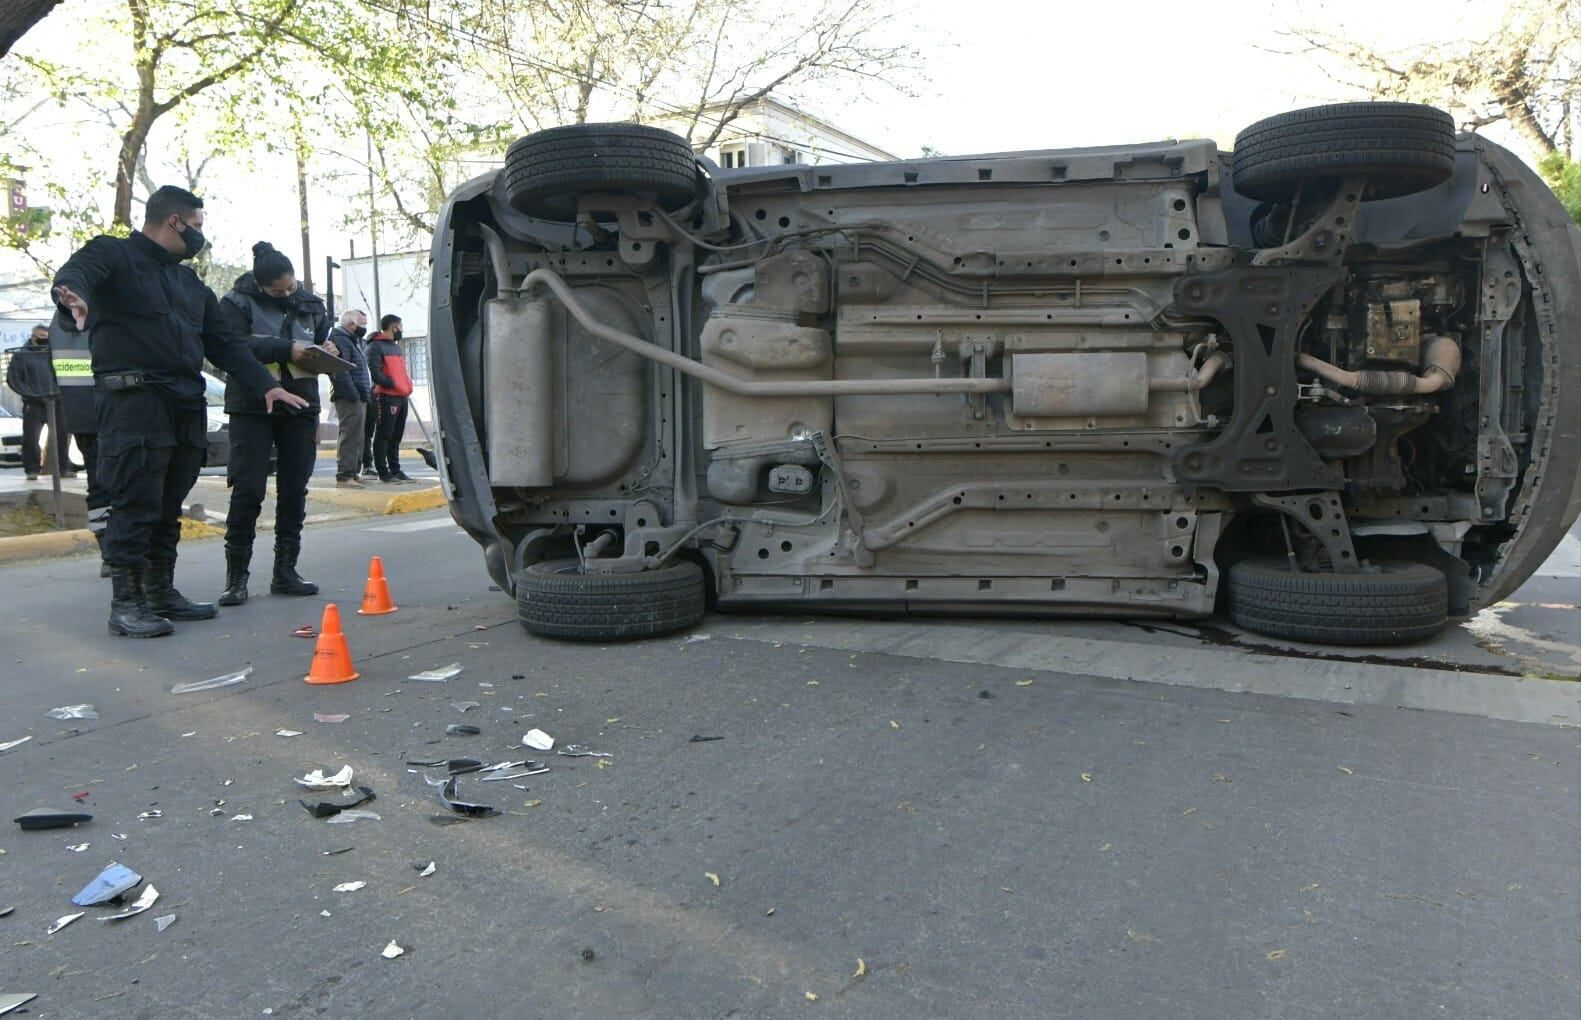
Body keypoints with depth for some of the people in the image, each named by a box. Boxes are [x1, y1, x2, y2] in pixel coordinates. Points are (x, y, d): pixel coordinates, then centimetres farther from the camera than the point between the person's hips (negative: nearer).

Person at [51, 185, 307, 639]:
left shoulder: (190, 282, 25)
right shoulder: (111, 254, 4)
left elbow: (225, 343, 22)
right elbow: (73, 274, -18)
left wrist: (265, 384, 9)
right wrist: (77, 296, -43)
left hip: (186, 405, 7)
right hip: (133, 399, -7)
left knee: (168, 507, 11)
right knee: (136, 503, -9)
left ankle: (161, 592, 20)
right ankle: (125, 603, -3)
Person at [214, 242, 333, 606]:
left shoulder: (312, 306, 11)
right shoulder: (237, 303, -2)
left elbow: (326, 342, 22)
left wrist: (328, 351, -2)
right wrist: (286, 348, -24)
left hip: (300, 408, 4)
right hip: (252, 408, -4)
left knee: (294, 491, 5)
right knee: (247, 490, -7)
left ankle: (285, 571, 14)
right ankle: (236, 576, 1)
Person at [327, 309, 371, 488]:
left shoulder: (356, 341, 23)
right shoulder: (340, 340, -10)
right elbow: (340, 371, -21)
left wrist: (367, 394, 18)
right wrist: (353, 394, -24)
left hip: (359, 397, 11)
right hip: (350, 398, -11)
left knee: (358, 437, 14)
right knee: (350, 435, -12)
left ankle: (353, 473, 21)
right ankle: (345, 475, -13)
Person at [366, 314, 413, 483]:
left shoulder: (396, 346, 22)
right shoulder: (376, 346, -7)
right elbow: (375, 373, -16)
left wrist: (407, 384, 13)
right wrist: (392, 384, -14)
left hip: (402, 396, 9)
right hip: (387, 397, -9)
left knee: (396, 436, 13)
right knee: (384, 435, -5)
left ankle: (395, 469, 19)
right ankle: (383, 472, -3)